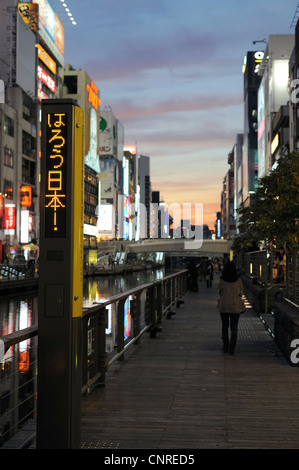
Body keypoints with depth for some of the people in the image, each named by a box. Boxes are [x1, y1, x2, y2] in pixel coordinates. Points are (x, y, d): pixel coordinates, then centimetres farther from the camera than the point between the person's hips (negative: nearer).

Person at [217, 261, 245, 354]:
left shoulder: (221, 280, -9)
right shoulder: (238, 280, -8)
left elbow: (220, 293, 1)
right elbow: (241, 293, 3)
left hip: (223, 305, 1)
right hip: (235, 306, -1)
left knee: (225, 326, 16)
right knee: (234, 327, 5)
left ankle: (225, 347, 20)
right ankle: (232, 347, -8)